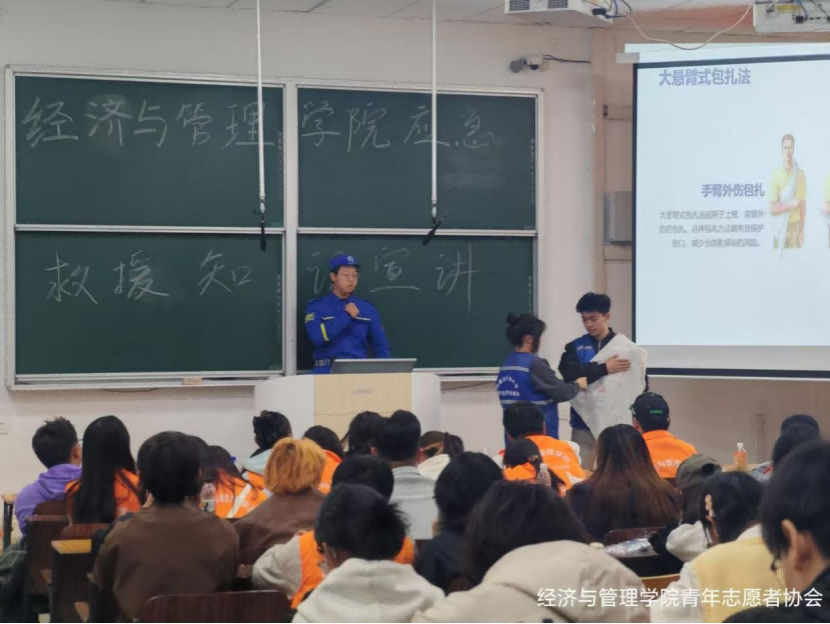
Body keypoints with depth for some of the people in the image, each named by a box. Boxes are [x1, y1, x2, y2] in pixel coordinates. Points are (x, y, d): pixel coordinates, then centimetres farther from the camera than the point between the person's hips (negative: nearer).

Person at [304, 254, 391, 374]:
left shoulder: (368, 309, 10)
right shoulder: (316, 307, 4)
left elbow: (380, 347, 12)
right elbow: (318, 337, -12)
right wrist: (346, 315, -9)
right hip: (327, 371, -2)